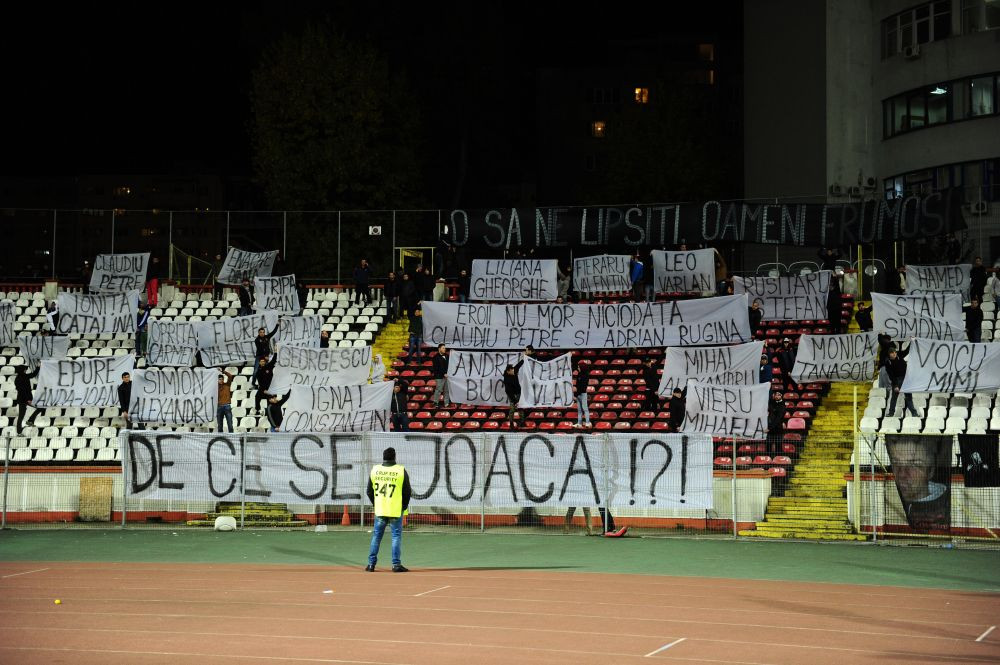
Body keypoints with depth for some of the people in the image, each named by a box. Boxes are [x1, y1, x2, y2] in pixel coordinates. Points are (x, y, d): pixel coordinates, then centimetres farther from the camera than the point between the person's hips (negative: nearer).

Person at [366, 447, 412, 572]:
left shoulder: (375, 470, 2)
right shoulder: (401, 471, -7)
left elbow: (369, 491, 7)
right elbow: (407, 491, -5)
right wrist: (404, 507, 6)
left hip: (380, 510, 3)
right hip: (396, 510, -3)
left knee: (376, 536, 10)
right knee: (396, 536, 3)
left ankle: (371, 564, 10)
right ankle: (396, 564, 1)